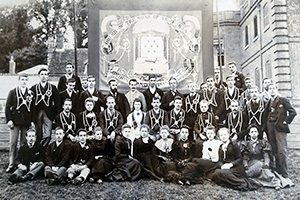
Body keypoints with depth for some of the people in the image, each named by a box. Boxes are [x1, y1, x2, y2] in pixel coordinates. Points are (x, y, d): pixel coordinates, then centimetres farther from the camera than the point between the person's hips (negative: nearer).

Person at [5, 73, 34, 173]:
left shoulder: (31, 94, 9)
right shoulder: (13, 92, 5)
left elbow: (33, 108, 10)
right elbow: (7, 107, 2)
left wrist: (32, 120, 3)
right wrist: (9, 119, -7)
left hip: (26, 122, 1)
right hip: (15, 121, -1)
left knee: (24, 143, 5)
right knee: (13, 143, -2)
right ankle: (11, 164, 3)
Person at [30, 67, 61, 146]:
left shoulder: (53, 88, 8)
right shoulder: (34, 88, 9)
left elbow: (57, 102, 5)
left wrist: (57, 116, -3)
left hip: (48, 114, -1)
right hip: (37, 114, 1)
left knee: (47, 136, -10)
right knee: (38, 136, 5)